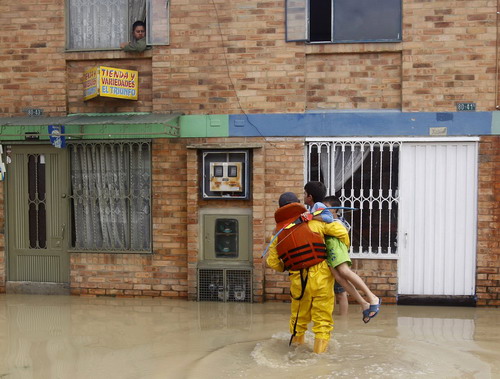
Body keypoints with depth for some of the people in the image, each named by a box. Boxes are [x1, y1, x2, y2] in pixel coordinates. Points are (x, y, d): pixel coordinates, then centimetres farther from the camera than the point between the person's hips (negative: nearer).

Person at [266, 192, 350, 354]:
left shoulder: (278, 233, 7)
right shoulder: (312, 222, -2)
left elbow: (272, 262, 8)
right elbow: (340, 231, -5)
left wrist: (285, 268, 29)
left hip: (298, 280, 3)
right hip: (320, 275, -3)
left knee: (298, 315, 21)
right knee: (322, 315, 8)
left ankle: (296, 341, 36)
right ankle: (320, 347, 11)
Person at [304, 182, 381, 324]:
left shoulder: (318, 205, -1)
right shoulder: (312, 208, 27)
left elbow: (329, 218, -17)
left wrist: (310, 217, -19)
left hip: (333, 239, -8)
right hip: (325, 244, 8)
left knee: (344, 271, -23)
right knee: (337, 275, -13)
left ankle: (372, 297, -17)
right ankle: (364, 304, -16)